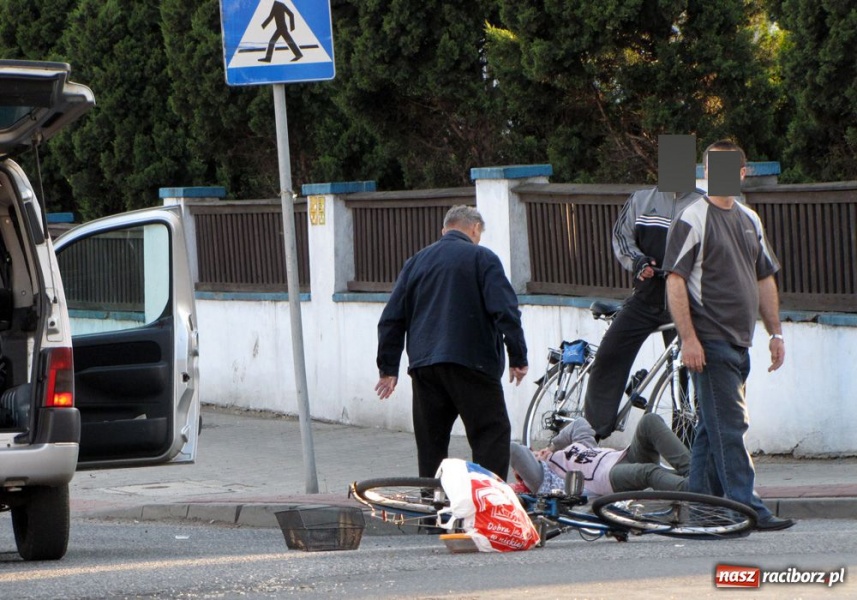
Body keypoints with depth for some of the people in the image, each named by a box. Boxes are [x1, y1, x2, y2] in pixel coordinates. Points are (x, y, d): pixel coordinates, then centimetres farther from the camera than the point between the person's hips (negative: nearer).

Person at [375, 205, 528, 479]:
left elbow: (391, 318, 17)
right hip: (471, 364, -5)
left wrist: (388, 367, 20)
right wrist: (518, 358, -5)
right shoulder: (481, 258, 1)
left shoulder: (415, 262, 17)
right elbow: (506, 311, -9)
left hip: (423, 365, 5)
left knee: (430, 441, 9)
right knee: (492, 435, -4)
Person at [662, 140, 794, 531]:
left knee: (712, 426, 11)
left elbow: (764, 280, 22)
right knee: (729, 425, -11)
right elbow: (675, 282, -11)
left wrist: (775, 333, 16)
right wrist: (688, 338, -18)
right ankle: (747, 509, -14)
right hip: (710, 343, -8)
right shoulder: (693, 220, -6)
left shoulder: (749, 220, 16)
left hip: (739, 343, 8)